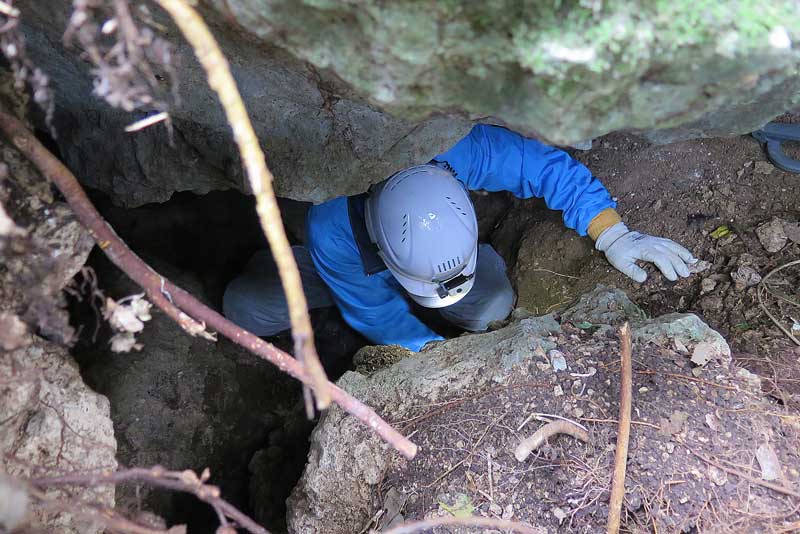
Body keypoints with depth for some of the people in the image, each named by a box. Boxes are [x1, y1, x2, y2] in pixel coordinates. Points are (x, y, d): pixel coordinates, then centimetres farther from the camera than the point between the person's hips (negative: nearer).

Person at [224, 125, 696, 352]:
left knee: (494, 304, -26)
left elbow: (556, 169, -32)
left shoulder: (461, 152, -44)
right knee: (245, 307, -20)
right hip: (351, 267, -1)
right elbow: (375, 312, -29)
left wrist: (614, 236, -41)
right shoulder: (331, 228, -45)